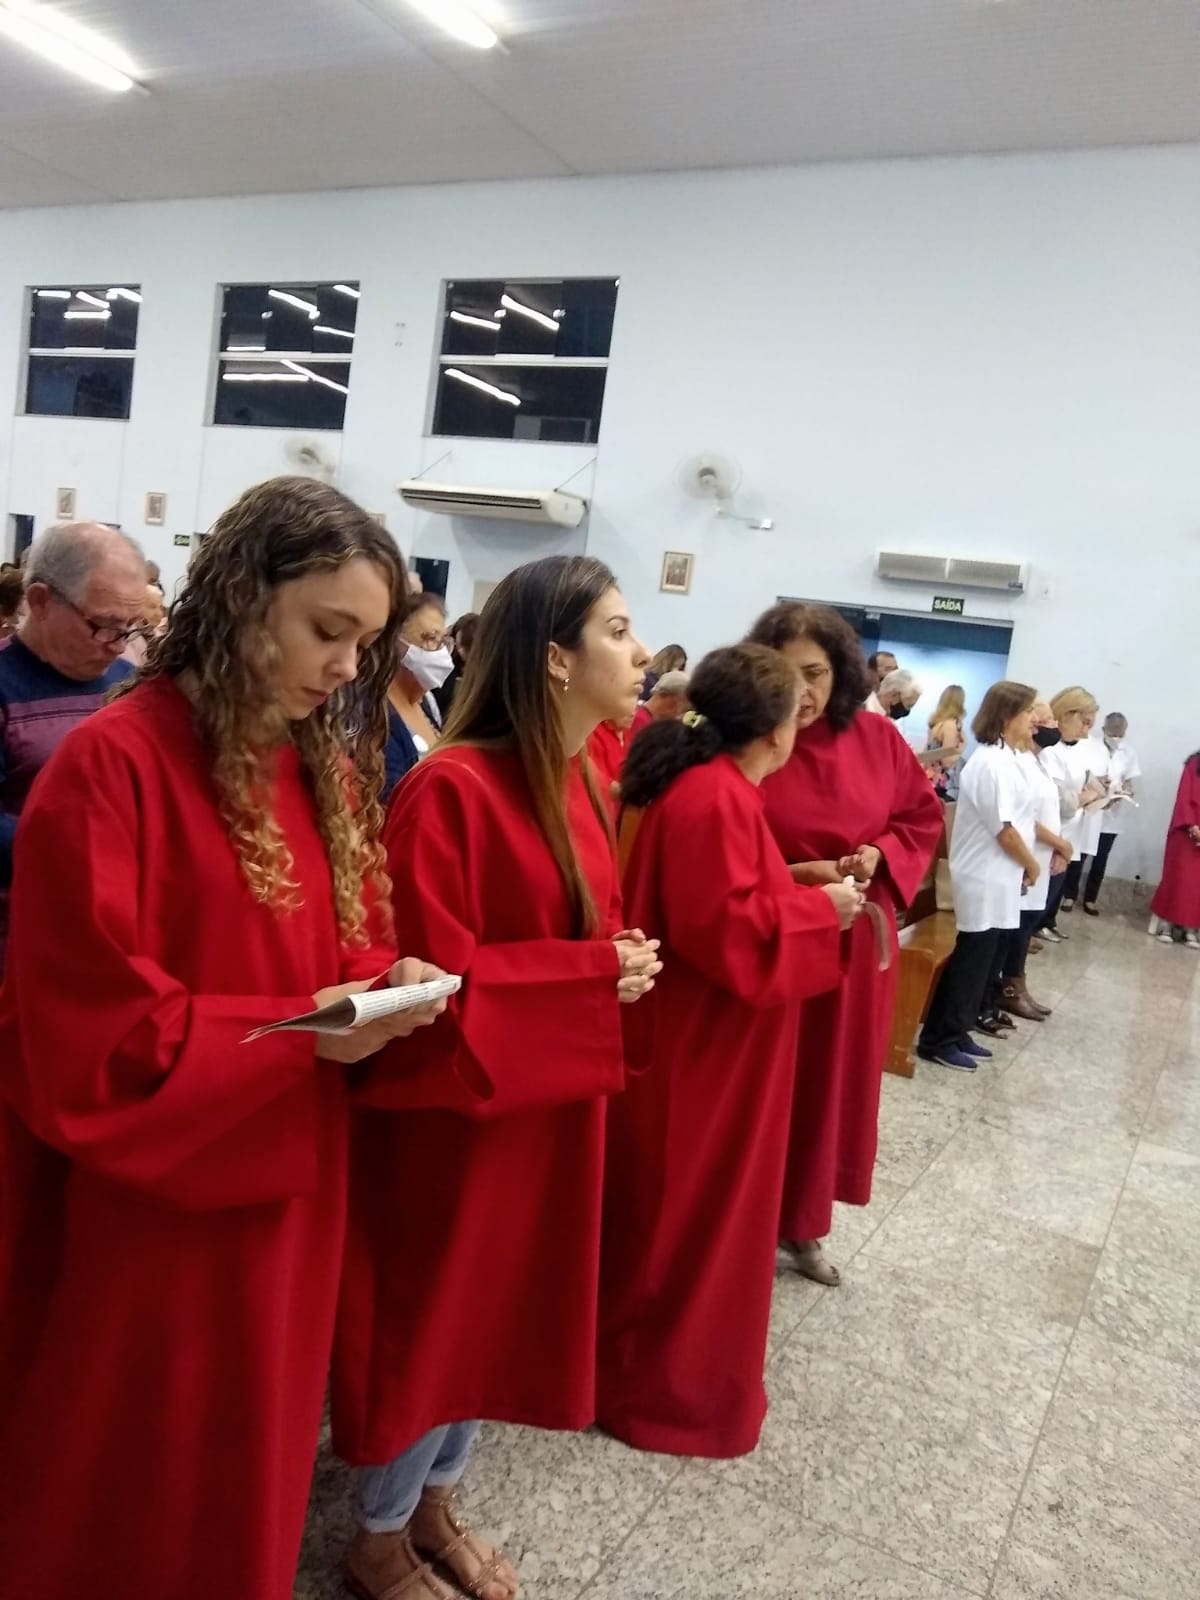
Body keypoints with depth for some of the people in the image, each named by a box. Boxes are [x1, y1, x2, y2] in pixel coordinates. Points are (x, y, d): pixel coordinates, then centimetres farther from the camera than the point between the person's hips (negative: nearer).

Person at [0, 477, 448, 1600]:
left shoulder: (329, 767, 3)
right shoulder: (110, 766, -19)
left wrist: (390, 983, -11)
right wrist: (296, 1035, -23)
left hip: (284, 1178, 6)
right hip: (142, 1199, -6)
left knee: (250, 1454, 24)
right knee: (130, 1485, 16)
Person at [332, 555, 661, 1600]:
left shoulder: (580, 782, 4)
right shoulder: (451, 789, -23)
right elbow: (432, 972, -24)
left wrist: (623, 963, -4)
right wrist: (593, 973, -22)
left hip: (552, 1096, 8)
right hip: (459, 1103, -8)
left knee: (504, 1306, 21)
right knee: (438, 1312, 10)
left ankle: (435, 1505, 45)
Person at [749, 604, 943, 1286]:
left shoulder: (878, 739, -4)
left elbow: (926, 817, 7)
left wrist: (880, 856, -11)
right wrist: (788, 874, -24)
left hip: (858, 938, 4)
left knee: (837, 1082, 15)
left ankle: (802, 1222, 34)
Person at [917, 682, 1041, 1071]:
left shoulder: (1002, 758, 12)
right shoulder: (993, 764, -19)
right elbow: (1005, 830, -20)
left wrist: (1025, 866, 6)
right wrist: (1032, 866, -5)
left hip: (996, 879, 10)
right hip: (986, 880, -10)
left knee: (981, 962, 14)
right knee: (972, 962, -2)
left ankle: (956, 1033, 24)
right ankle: (938, 1040, 7)